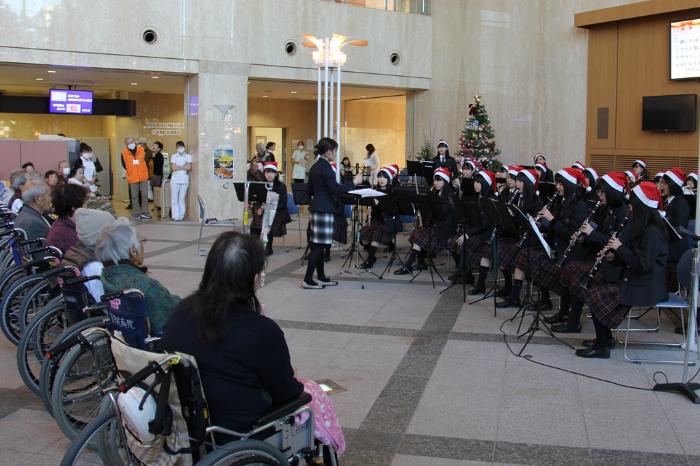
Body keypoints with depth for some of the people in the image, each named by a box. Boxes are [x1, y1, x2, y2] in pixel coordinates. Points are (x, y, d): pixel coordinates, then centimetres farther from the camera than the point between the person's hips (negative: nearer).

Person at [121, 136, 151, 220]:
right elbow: (124, 165, 7)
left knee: (145, 195, 5)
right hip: (132, 178, -1)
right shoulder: (124, 153, -8)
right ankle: (136, 214, 14)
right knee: (134, 197, 5)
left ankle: (145, 213, 14)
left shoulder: (142, 150, -4)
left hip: (143, 177, 1)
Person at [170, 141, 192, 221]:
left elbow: (189, 168, -6)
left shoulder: (188, 156, 6)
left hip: (185, 180, 0)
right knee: (174, 199, -3)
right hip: (175, 180, 0)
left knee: (182, 199, 1)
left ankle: (181, 216, 6)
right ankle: (176, 216, -1)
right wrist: (184, 167, -5)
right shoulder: (174, 156, 6)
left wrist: (178, 167, -7)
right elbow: (173, 168, -7)